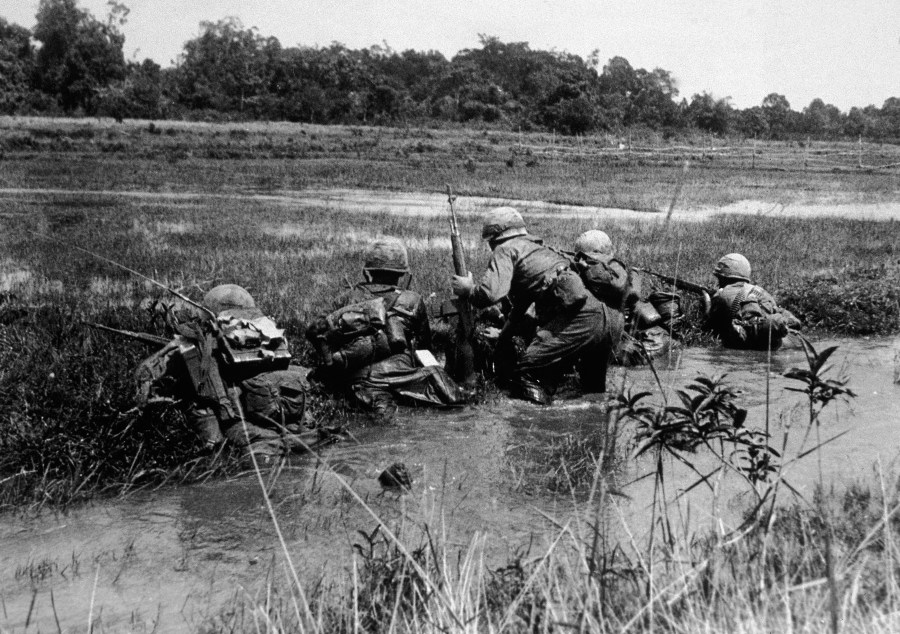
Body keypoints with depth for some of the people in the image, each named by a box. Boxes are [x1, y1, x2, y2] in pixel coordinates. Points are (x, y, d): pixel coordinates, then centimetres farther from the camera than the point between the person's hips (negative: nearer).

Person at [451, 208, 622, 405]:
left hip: (576, 319, -9)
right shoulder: (536, 247, 32)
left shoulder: (506, 249, 6)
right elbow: (522, 302, 42)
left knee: (527, 376, -10)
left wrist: (468, 289, 11)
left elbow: (490, 293, -11)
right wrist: (501, 342, 50)